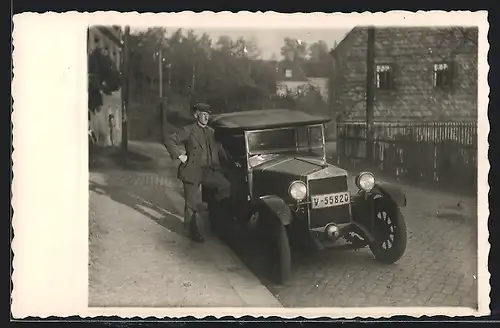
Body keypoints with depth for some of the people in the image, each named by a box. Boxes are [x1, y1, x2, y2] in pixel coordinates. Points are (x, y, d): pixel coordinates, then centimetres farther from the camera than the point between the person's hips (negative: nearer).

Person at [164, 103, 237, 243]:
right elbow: (169, 140, -7)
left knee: (225, 185, -19)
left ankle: (222, 213, 2)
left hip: (209, 171, 4)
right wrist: (179, 154, -14)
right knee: (191, 204, 1)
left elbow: (220, 150, 23)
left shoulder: (211, 132, 16)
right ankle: (192, 231, 18)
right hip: (192, 172, -4)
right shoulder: (188, 130, -2)